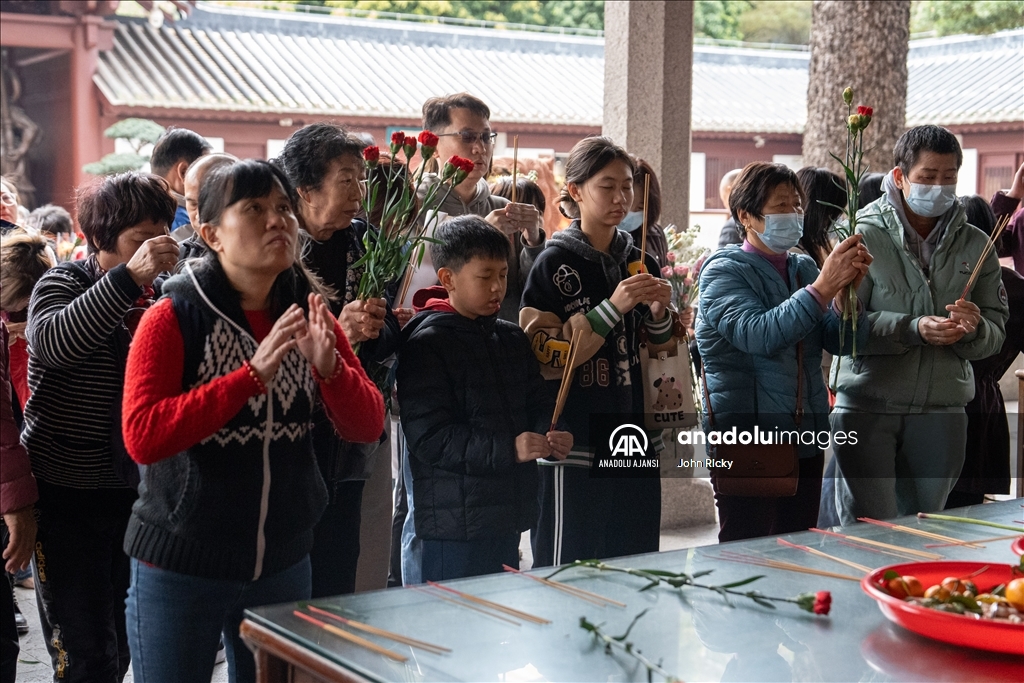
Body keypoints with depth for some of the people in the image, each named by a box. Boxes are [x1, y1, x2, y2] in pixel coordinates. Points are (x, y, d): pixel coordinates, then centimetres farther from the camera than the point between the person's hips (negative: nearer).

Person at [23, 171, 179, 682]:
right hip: (68, 492, -5)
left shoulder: (159, 293, 8)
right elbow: (52, 340, -29)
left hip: (136, 488, 5)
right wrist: (129, 276, -35)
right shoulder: (64, 283, -6)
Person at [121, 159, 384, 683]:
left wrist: (328, 365, -21)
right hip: (181, 569, -4)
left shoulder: (308, 315, 3)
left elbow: (367, 425, -1)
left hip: (283, 562, 5)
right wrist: (252, 375, -28)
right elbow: (141, 437, -22)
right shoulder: (173, 319, -11)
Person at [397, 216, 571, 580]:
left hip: (509, 514, 7)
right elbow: (430, 438, -18)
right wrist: (509, 449, -26)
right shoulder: (427, 344, -11)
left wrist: (551, 434, -6)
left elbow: (538, 404, 18)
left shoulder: (512, 338, 12)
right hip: (456, 523, -7)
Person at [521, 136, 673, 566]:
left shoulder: (638, 263, 12)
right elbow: (543, 354, -15)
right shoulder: (555, 264, -5)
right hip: (574, 448, -6)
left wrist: (659, 312, -1)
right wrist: (612, 308, -20)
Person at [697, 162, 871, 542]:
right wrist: (822, 288, -27)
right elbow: (757, 335, -23)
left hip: (805, 440, 6)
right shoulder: (723, 271, -5)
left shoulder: (804, 268, 14)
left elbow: (842, 343, 5)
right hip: (746, 439, -6)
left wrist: (846, 291, -14)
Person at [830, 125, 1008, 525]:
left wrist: (974, 328, -16)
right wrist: (913, 329, -23)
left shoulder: (975, 245, 9)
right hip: (868, 406, -4)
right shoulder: (864, 236, -3)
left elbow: (995, 338, 7)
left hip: (941, 409, 4)